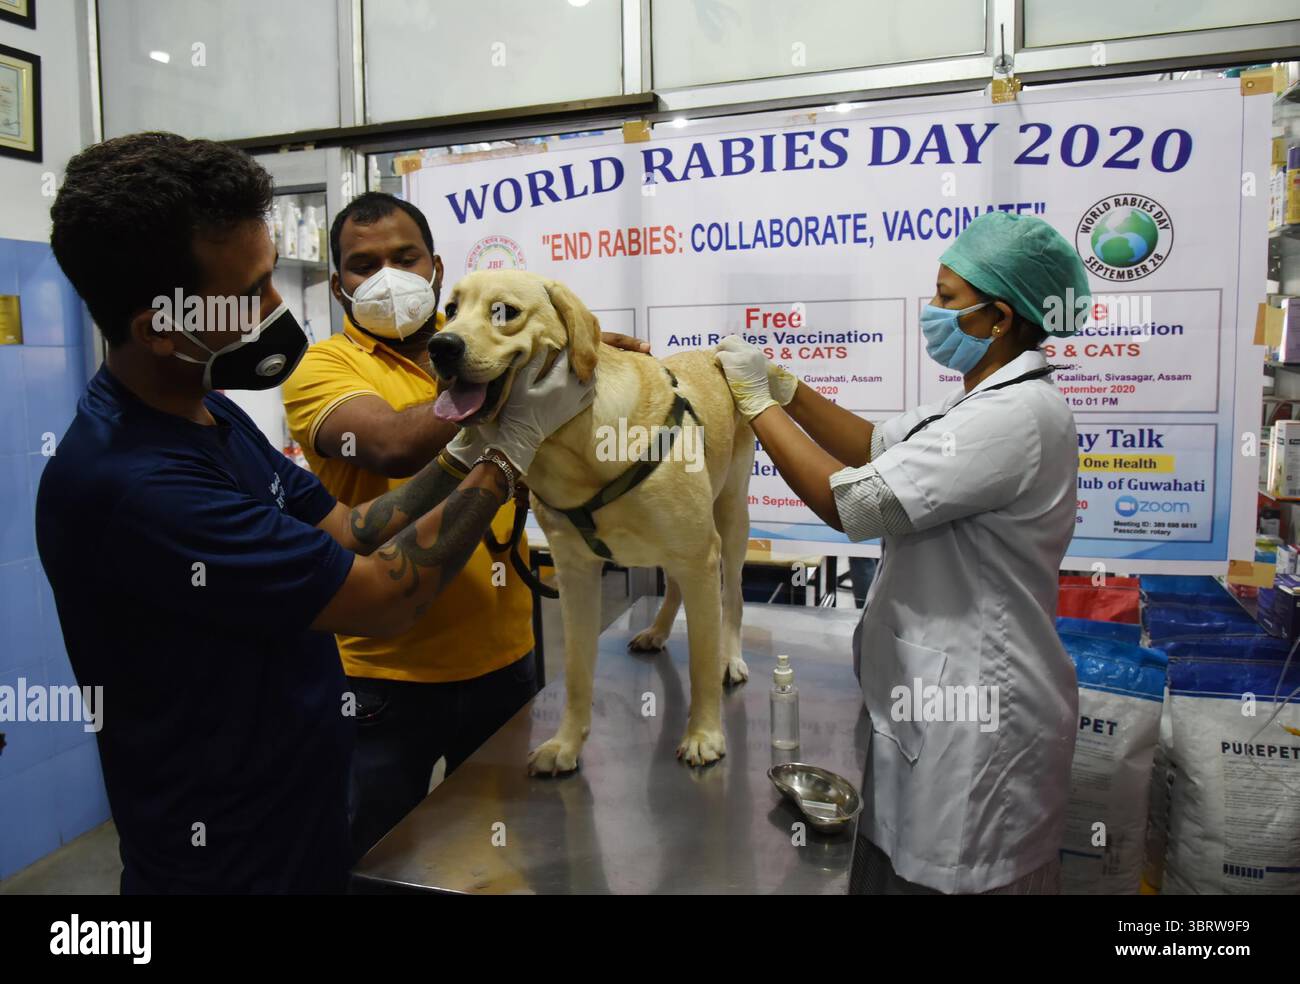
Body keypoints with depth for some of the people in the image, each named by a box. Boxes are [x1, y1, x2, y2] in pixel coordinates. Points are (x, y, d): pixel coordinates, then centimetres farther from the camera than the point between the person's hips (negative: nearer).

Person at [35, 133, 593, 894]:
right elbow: (383, 597, -25)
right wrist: (513, 448, -18)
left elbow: (353, 534, 1)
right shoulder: (129, 483, -30)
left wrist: (470, 446, -9)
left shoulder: (212, 416, 0)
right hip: (231, 864, -8)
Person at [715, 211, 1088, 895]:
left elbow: (851, 502, -27)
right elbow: (876, 447, 16)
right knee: (904, 864, 24)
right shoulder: (989, 401, 8)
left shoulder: (1015, 416, -25)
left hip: (976, 714, -10)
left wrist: (759, 405, -15)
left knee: (950, 878, 11)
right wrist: (785, 387, 4)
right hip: (936, 690, 10)